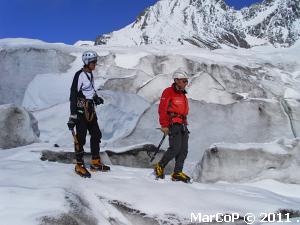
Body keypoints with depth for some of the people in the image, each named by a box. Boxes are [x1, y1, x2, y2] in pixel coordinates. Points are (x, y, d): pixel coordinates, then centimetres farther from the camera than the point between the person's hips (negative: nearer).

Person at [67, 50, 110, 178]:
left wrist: (96, 98, 9)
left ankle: (95, 162, 23)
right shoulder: (79, 75, -15)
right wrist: (72, 116, -22)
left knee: (96, 135, 12)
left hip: (90, 110, 9)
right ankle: (79, 166, 10)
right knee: (81, 138, -2)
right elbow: (73, 96, -18)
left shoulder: (90, 74, 11)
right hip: (81, 111, -9)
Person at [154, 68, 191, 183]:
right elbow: (162, 110, -11)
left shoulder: (183, 95, 21)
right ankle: (159, 167, 4)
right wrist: (164, 125, -16)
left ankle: (177, 173, 8)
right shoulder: (168, 92, -5)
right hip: (173, 124, -8)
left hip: (183, 125, 8)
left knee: (184, 150, 2)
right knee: (175, 148, -14)